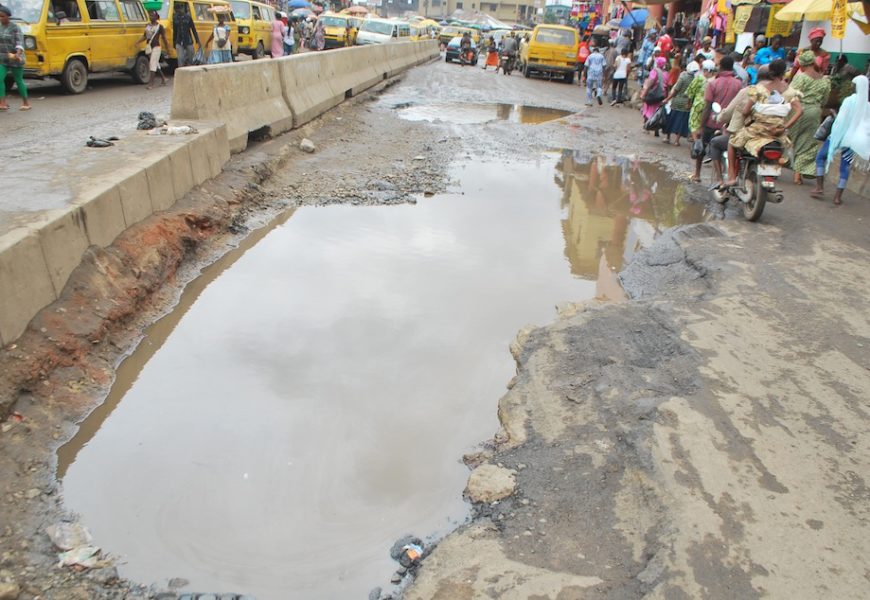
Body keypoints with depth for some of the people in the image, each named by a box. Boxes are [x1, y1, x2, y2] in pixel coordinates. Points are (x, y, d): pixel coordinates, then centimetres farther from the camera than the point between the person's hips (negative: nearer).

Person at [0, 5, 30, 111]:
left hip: (15, 59, -5)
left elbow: (20, 43, -20)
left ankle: (26, 103, 18)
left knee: (18, 80, 4)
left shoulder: (15, 28, -10)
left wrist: (18, 54, -37)